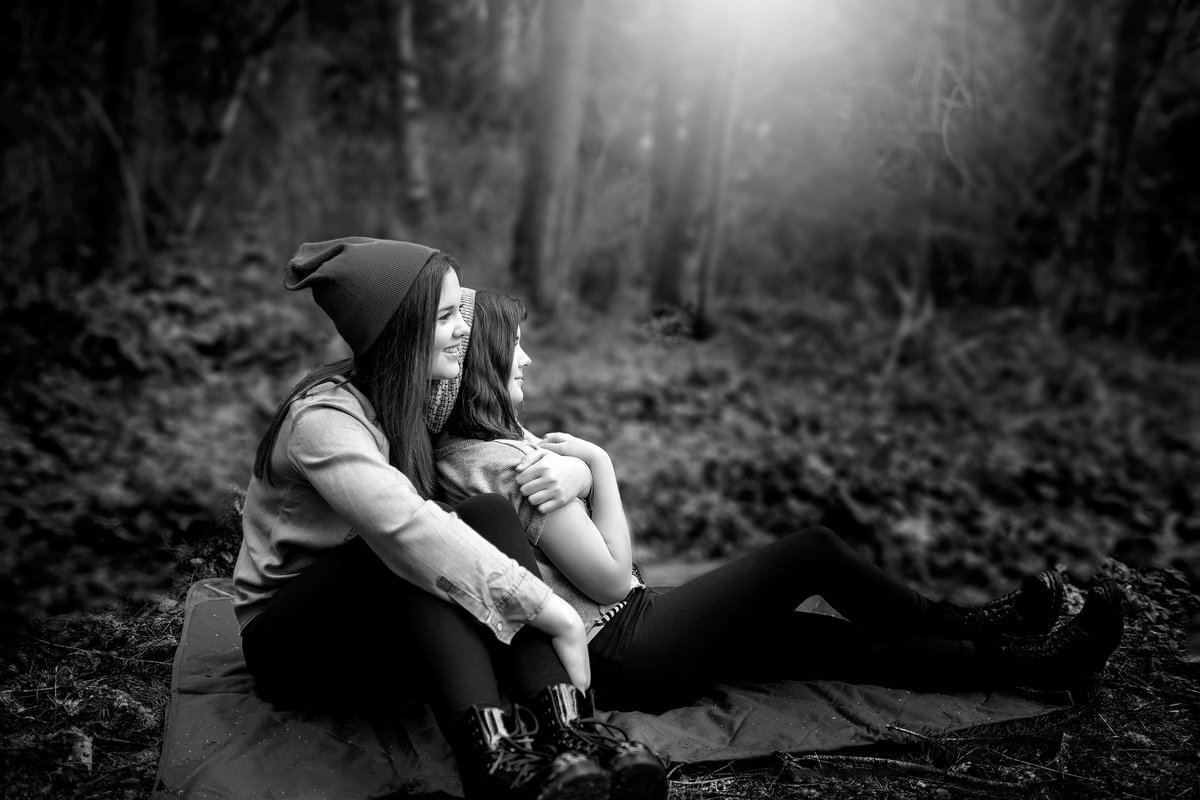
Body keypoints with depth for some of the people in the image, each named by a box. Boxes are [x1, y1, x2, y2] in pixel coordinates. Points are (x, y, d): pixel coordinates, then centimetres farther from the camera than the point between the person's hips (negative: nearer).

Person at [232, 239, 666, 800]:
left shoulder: (414, 398, 2)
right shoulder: (324, 418, -24)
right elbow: (412, 534, -39)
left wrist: (556, 467, -15)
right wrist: (557, 617, -39)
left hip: (395, 624, 6)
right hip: (292, 643, -6)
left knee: (487, 513, -21)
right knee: (405, 555, -35)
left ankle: (559, 726, -37)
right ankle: (489, 753, -47)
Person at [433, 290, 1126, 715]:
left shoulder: (456, 451, 6)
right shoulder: (514, 462, -24)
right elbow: (611, 578, -18)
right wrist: (599, 464, -13)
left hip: (600, 647, 9)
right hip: (625, 655, -9)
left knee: (841, 641, 9)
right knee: (813, 551, -4)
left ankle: (1034, 659, 17)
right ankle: (966, 624, 17)